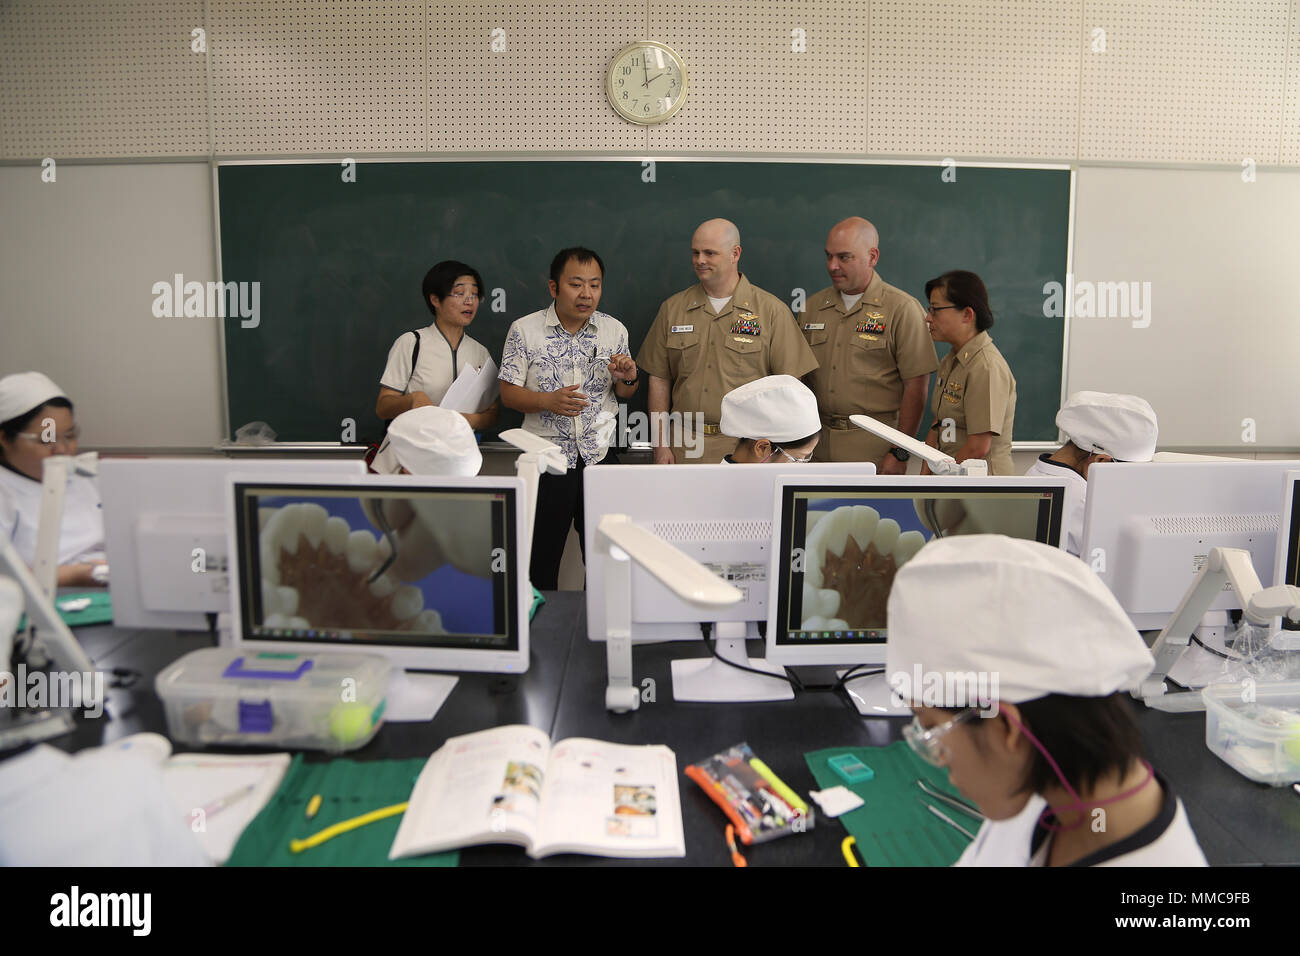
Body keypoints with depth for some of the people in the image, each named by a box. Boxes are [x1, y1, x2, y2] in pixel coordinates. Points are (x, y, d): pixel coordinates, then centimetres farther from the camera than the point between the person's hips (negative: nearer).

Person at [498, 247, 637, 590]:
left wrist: (627, 378, -10)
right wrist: (549, 401, -20)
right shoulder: (524, 330, -4)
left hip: (600, 455, 2)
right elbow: (508, 393, -3)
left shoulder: (614, 330, 5)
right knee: (542, 556, 6)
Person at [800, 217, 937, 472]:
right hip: (819, 446, 4)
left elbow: (916, 386, -8)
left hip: (875, 449, -4)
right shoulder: (812, 307, 11)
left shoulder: (902, 308, -4)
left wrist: (900, 453, -12)